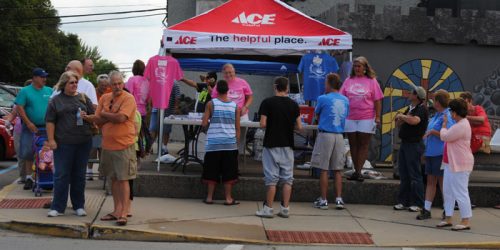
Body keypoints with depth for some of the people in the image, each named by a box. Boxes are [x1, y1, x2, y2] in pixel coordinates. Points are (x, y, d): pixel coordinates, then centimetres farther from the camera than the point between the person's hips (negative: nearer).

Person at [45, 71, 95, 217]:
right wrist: (51, 139, -8)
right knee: (61, 175, -1)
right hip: (63, 143, -2)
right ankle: (58, 207, 5)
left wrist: (86, 116, -9)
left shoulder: (84, 98, 10)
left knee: (79, 175, 9)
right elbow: (50, 121, 0)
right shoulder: (56, 100, 4)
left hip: (83, 143, 2)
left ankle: (79, 206, 17)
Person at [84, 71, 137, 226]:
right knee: (114, 179, 12)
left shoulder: (128, 98, -9)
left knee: (123, 179, -4)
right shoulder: (104, 98, 10)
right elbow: (97, 120, 3)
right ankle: (117, 210, 20)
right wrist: (113, 116, -13)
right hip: (107, 145, 6)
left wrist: (104, 114, -4)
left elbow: (121, 118, -21)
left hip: (124, 145, -6)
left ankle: (124, 213, -1)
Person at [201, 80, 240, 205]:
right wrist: (237, 141, 16)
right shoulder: (235, 106, 2)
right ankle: (228, 198, 9)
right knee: (228, 172, 7)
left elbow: (204, 123, -5)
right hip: (230, 143, 1)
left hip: (213, 143, -1)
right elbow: (237, 128, 4)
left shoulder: (211, 104, -3)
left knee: (212, 171, 8)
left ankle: (209, 197, 11)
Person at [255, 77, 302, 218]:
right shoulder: (293, 104, 2)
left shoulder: (267, 103, -7)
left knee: (271, 178, 1)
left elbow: (263, 124, -11)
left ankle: (268, 208, 4)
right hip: (287, 145, 2)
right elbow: (299, 127, 1)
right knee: (287, 178, 7)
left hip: (271, 144, -2)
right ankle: (285, 208, 8)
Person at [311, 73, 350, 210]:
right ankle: (339, 199, 6)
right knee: (338, 170, 8)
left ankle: (323, 200, 4)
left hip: (325, 135, -4)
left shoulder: (323, 99, -6)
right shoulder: (345, 100, 8)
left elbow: (317, 116, 6)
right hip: (339, 136, 4)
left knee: (324, 169, 1)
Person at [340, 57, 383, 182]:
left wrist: (378, 117, -6)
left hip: (366, 118, -3)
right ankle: (356, 171, 15)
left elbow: (377, 101, 0)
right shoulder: (348, 81, 9)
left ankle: (358, 171, 1)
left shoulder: (371, 81, 2)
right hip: (350, 118, 3)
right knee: (353, 144, 7)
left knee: (363, 145, -1)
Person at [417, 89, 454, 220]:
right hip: (430, 153, 9)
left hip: (441, 154, -9)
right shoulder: (436, 115, 15)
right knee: (430, 181, 8)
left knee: (442, 182, 0)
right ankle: (426, 209, 10)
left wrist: (432, 132, -19)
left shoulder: (447, 116, -14)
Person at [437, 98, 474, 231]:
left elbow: (444, 136, -17)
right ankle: (448, 218, 21)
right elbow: (448, 136, 24)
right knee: (448, 191, 14)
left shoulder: (462, 126, -20)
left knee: (460, 192, -6)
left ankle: (466, 221, 0)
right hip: (451, 163, 11)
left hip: (460, 165, -11)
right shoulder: (459, 124, 15)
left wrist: (444, 124, -1)